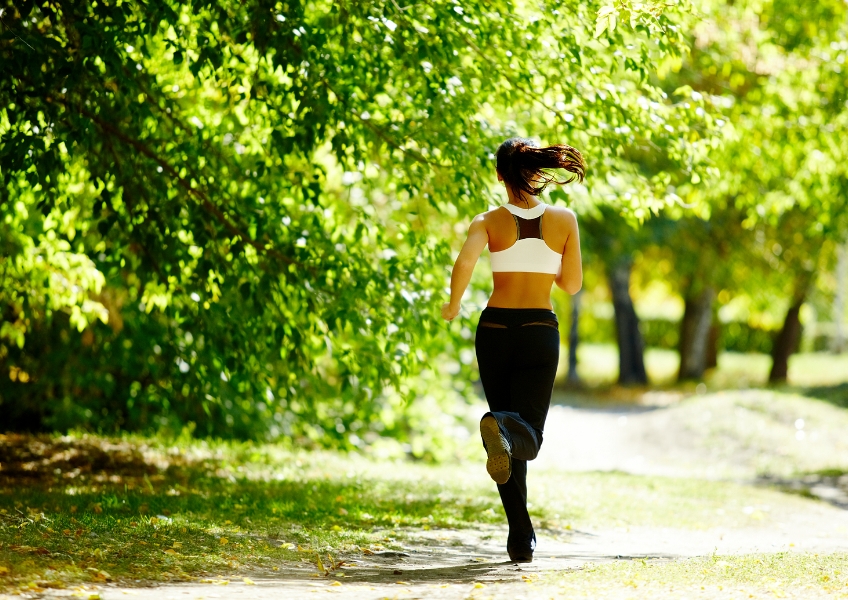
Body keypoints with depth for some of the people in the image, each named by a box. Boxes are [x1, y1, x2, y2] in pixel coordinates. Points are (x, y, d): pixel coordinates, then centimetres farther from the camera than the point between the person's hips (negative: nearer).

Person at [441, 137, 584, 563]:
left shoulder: (489, 221, -2)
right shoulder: (564, 220, 2)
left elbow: (464, 261, -20)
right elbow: (571, 284, 6)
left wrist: (453, 304, -1)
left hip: (495, 327, 1)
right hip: (540, 331, -1)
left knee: (511, 446, 12)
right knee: (527, 436, -4)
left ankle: (521, 539, 3)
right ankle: (503, 430, -43)